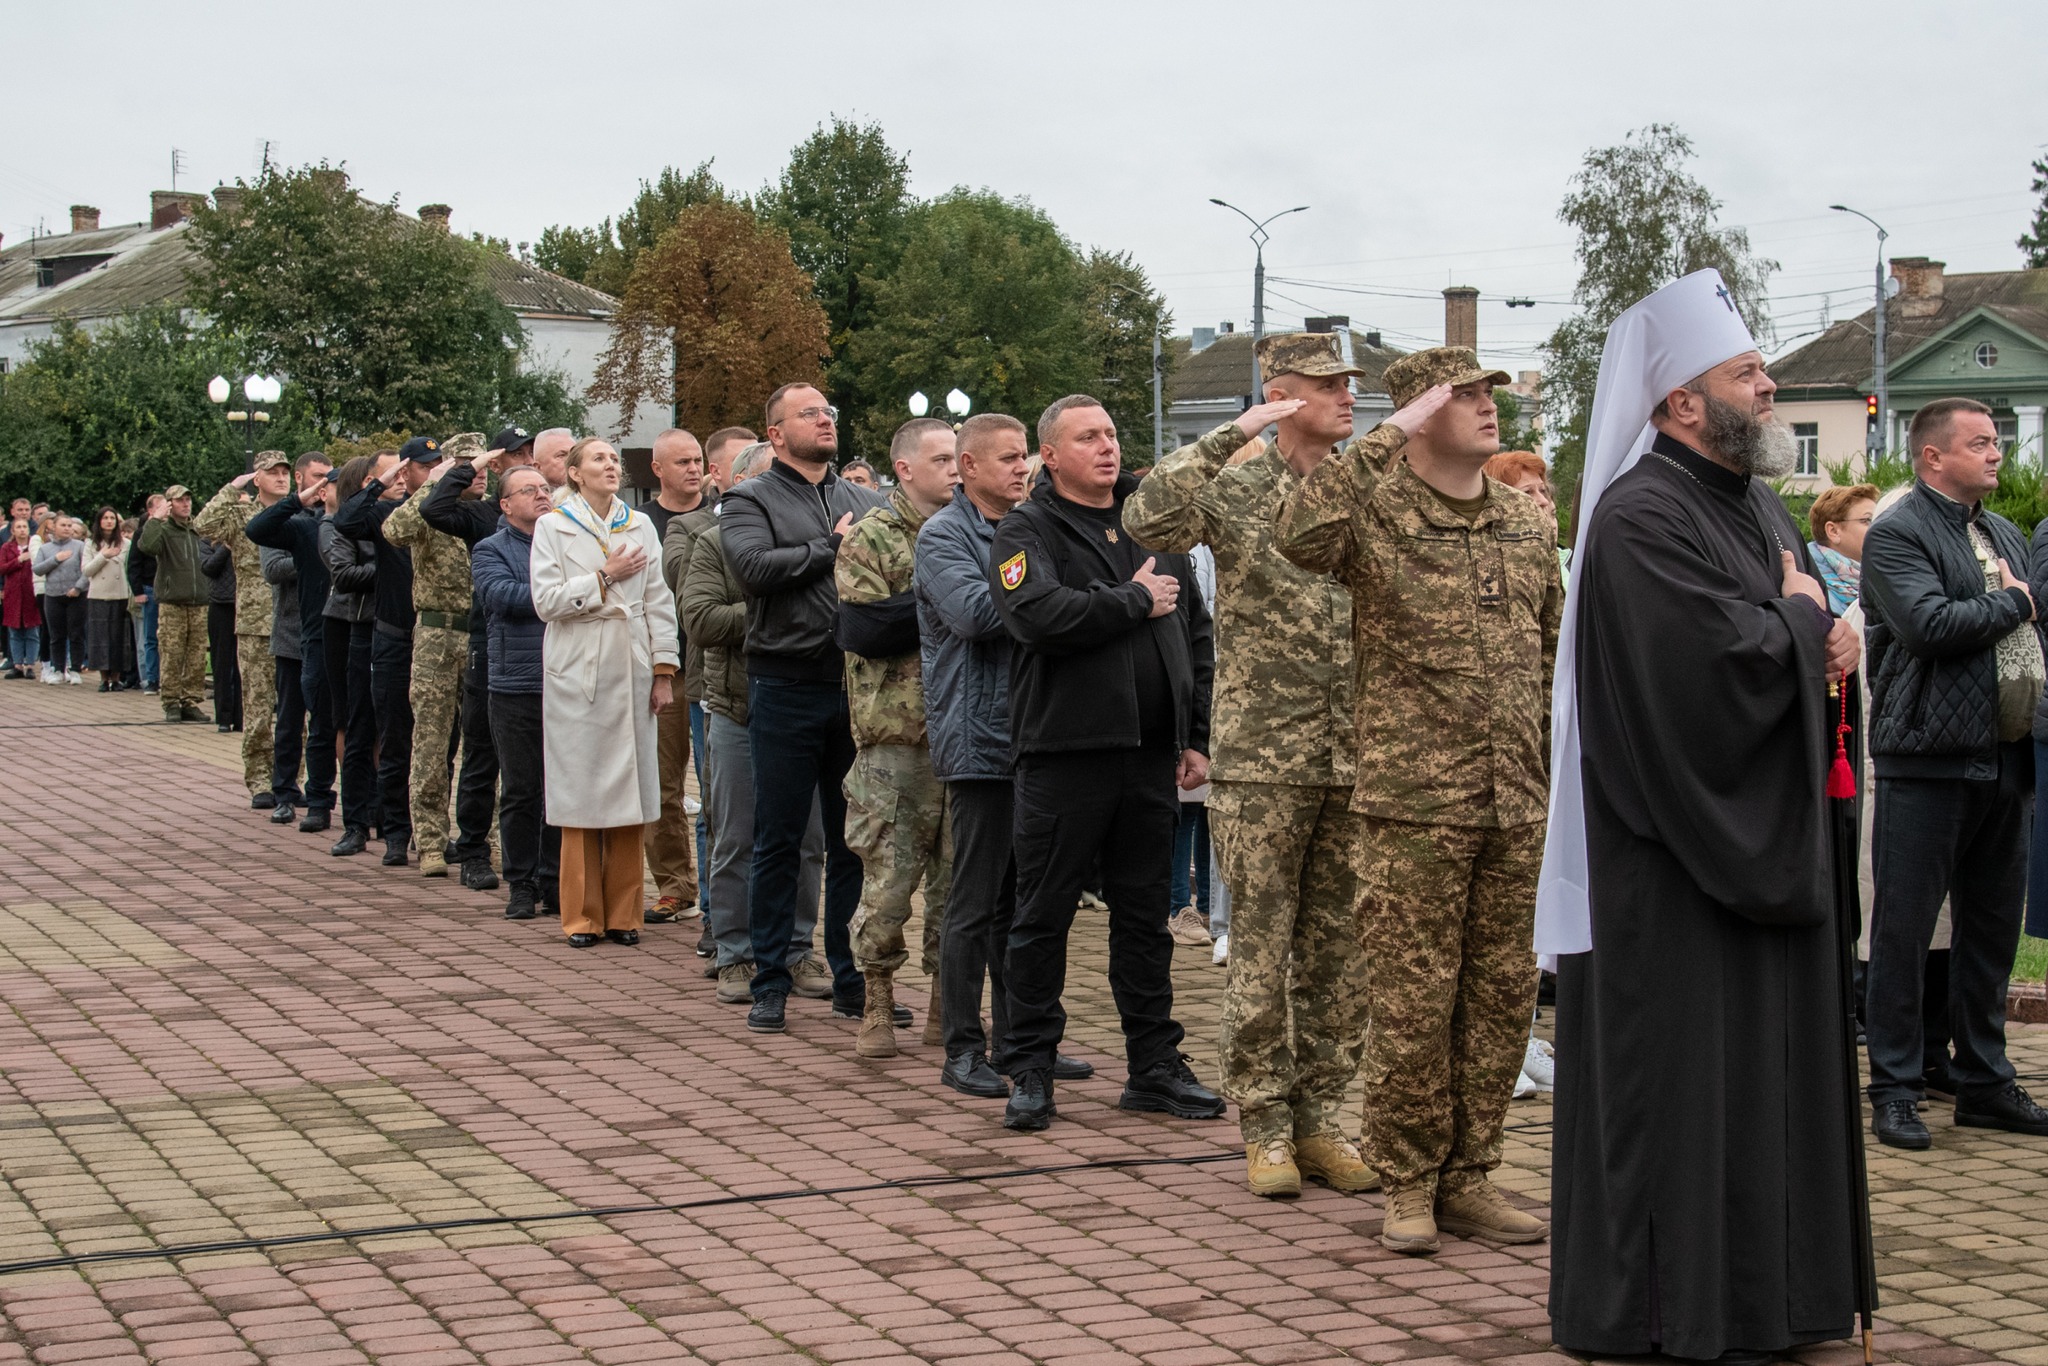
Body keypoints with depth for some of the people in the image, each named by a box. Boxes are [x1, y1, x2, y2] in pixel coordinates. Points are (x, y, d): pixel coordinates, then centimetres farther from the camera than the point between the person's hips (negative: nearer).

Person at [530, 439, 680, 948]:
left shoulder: (640, 525, 11)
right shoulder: (552, 526, 3)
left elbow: (658, 601, 9)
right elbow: (546, 600, -6)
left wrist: (663, 670, 3)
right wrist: (604, 577, -9)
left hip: (631, 672, 3)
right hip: (577, 672, -3)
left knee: (629, 789, 2)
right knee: (580, 792, -1)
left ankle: (623, 913, 10)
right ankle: (583, 916, 6)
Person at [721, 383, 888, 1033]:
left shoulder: (867, 500, 15)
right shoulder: (750, 500, 1)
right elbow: (754, 565, -17)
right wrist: (830, 548, -9)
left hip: (857, 685, 4)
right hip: (786, 690, -4)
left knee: (855, 840, 9)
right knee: (778, 841, 3)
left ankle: (852, 980, 18)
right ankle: (770, 984, 12)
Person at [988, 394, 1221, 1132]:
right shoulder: (1026, 531, -3)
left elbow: (1197, 635, 18)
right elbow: (1038, 615, -22)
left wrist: (1198, 735, 11)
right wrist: (1135, 601, -12)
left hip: (1151, 754, 5)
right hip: (1064, 751, -5)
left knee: (1146, 916, 11)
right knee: (1043, 915, 2)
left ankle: (1154, 1065, 19)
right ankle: (1030, 1069, 11)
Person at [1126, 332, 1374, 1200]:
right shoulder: (1232, 490, -2)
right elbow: (1146, 520, -22)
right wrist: (1233, 435, -24)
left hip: (1356, 761, 4)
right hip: (1262, 762, -4)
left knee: (1339, 952, 8)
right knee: (1262, 950, 1)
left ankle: (1319, 1118, 18)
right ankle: (1266, 1127, 11)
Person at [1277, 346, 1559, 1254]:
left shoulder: (1530, 526, 12)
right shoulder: (1377, 513, -5)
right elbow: (1298, 534, -28)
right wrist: (1384, 442, -23)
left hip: (1517, 807, 5)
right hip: (1414, 805, -5)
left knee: (1502, 998, 9)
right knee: (1412, 1001, -1)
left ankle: (1467, 1178, 20)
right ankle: (1408, 1186, 12)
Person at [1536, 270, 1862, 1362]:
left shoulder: (1757, 507, 14)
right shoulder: (1641, 520, -16)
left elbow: (1811, 641, 21)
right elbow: (1721, 661, -26)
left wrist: (1824, 649, -2)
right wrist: (1796, 618, -7)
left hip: (1765, 841, 10)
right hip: (1675, 854, -9)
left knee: (1764, 1062, 13)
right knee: (1683, 1080, -4)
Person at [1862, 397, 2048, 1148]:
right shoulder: (1896, 536, -8)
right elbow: (1929, 622, -22)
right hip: (1928, 759, -7)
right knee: (1904, 928, -2)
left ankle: (1984, 1081, 23)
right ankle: (1894, 1090, 5)